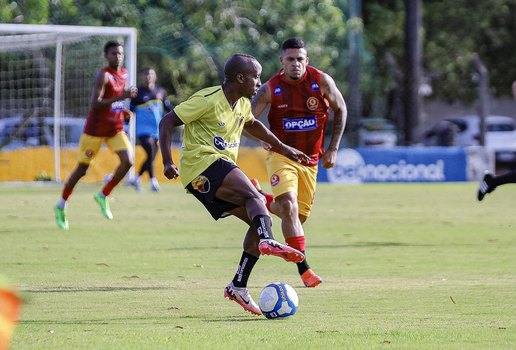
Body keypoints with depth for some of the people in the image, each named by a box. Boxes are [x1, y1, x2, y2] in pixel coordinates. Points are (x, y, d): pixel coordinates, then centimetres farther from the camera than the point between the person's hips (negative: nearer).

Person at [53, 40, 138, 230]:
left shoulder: (124, 73, 7)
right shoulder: (103, 75, -18)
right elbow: (95, 104, -29)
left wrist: (122, 110, 5)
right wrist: (121, 97, -36)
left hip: (116, 128, 6)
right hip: (95, 129, -6)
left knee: (127, 161, -14)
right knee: (82, 168, 3)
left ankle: (103, 196, 5)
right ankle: (61, 205, 22)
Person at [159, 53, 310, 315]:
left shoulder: (242, 104, 14)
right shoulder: (208, 100, -12)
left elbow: (251, 125, 38)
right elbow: (167, 122, -11)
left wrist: (283, 148, 38)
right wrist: (168, 162, -19)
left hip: (223, 167, 9)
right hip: (202, 164, -9)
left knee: (259, 219, 0)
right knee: (254, 196, -29)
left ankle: (238, 286, 1)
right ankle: (268, 242, -54)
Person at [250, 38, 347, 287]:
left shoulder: (322, 82, -8)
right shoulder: (270, 89, -10)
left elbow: (340, 110, 6)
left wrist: (333, 148, 1)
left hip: (310, 160, 3)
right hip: (281, 155, -3)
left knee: (299, 215, 9)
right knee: (289, 206, -24)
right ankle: (303, 268, -23)